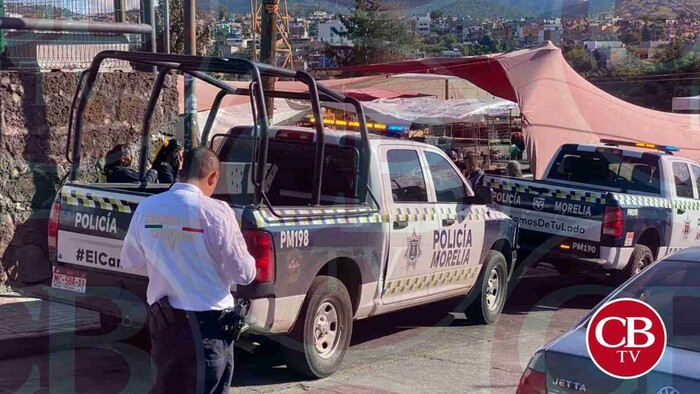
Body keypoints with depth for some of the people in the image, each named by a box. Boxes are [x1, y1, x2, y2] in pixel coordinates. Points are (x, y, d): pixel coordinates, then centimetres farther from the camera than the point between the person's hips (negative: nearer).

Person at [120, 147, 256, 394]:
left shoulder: (146, 208, -1)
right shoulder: (216, 212, -16)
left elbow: (130, 262, 11)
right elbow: (244, 274, -11)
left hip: (162, 321, 5)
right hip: (206, 326, -5)